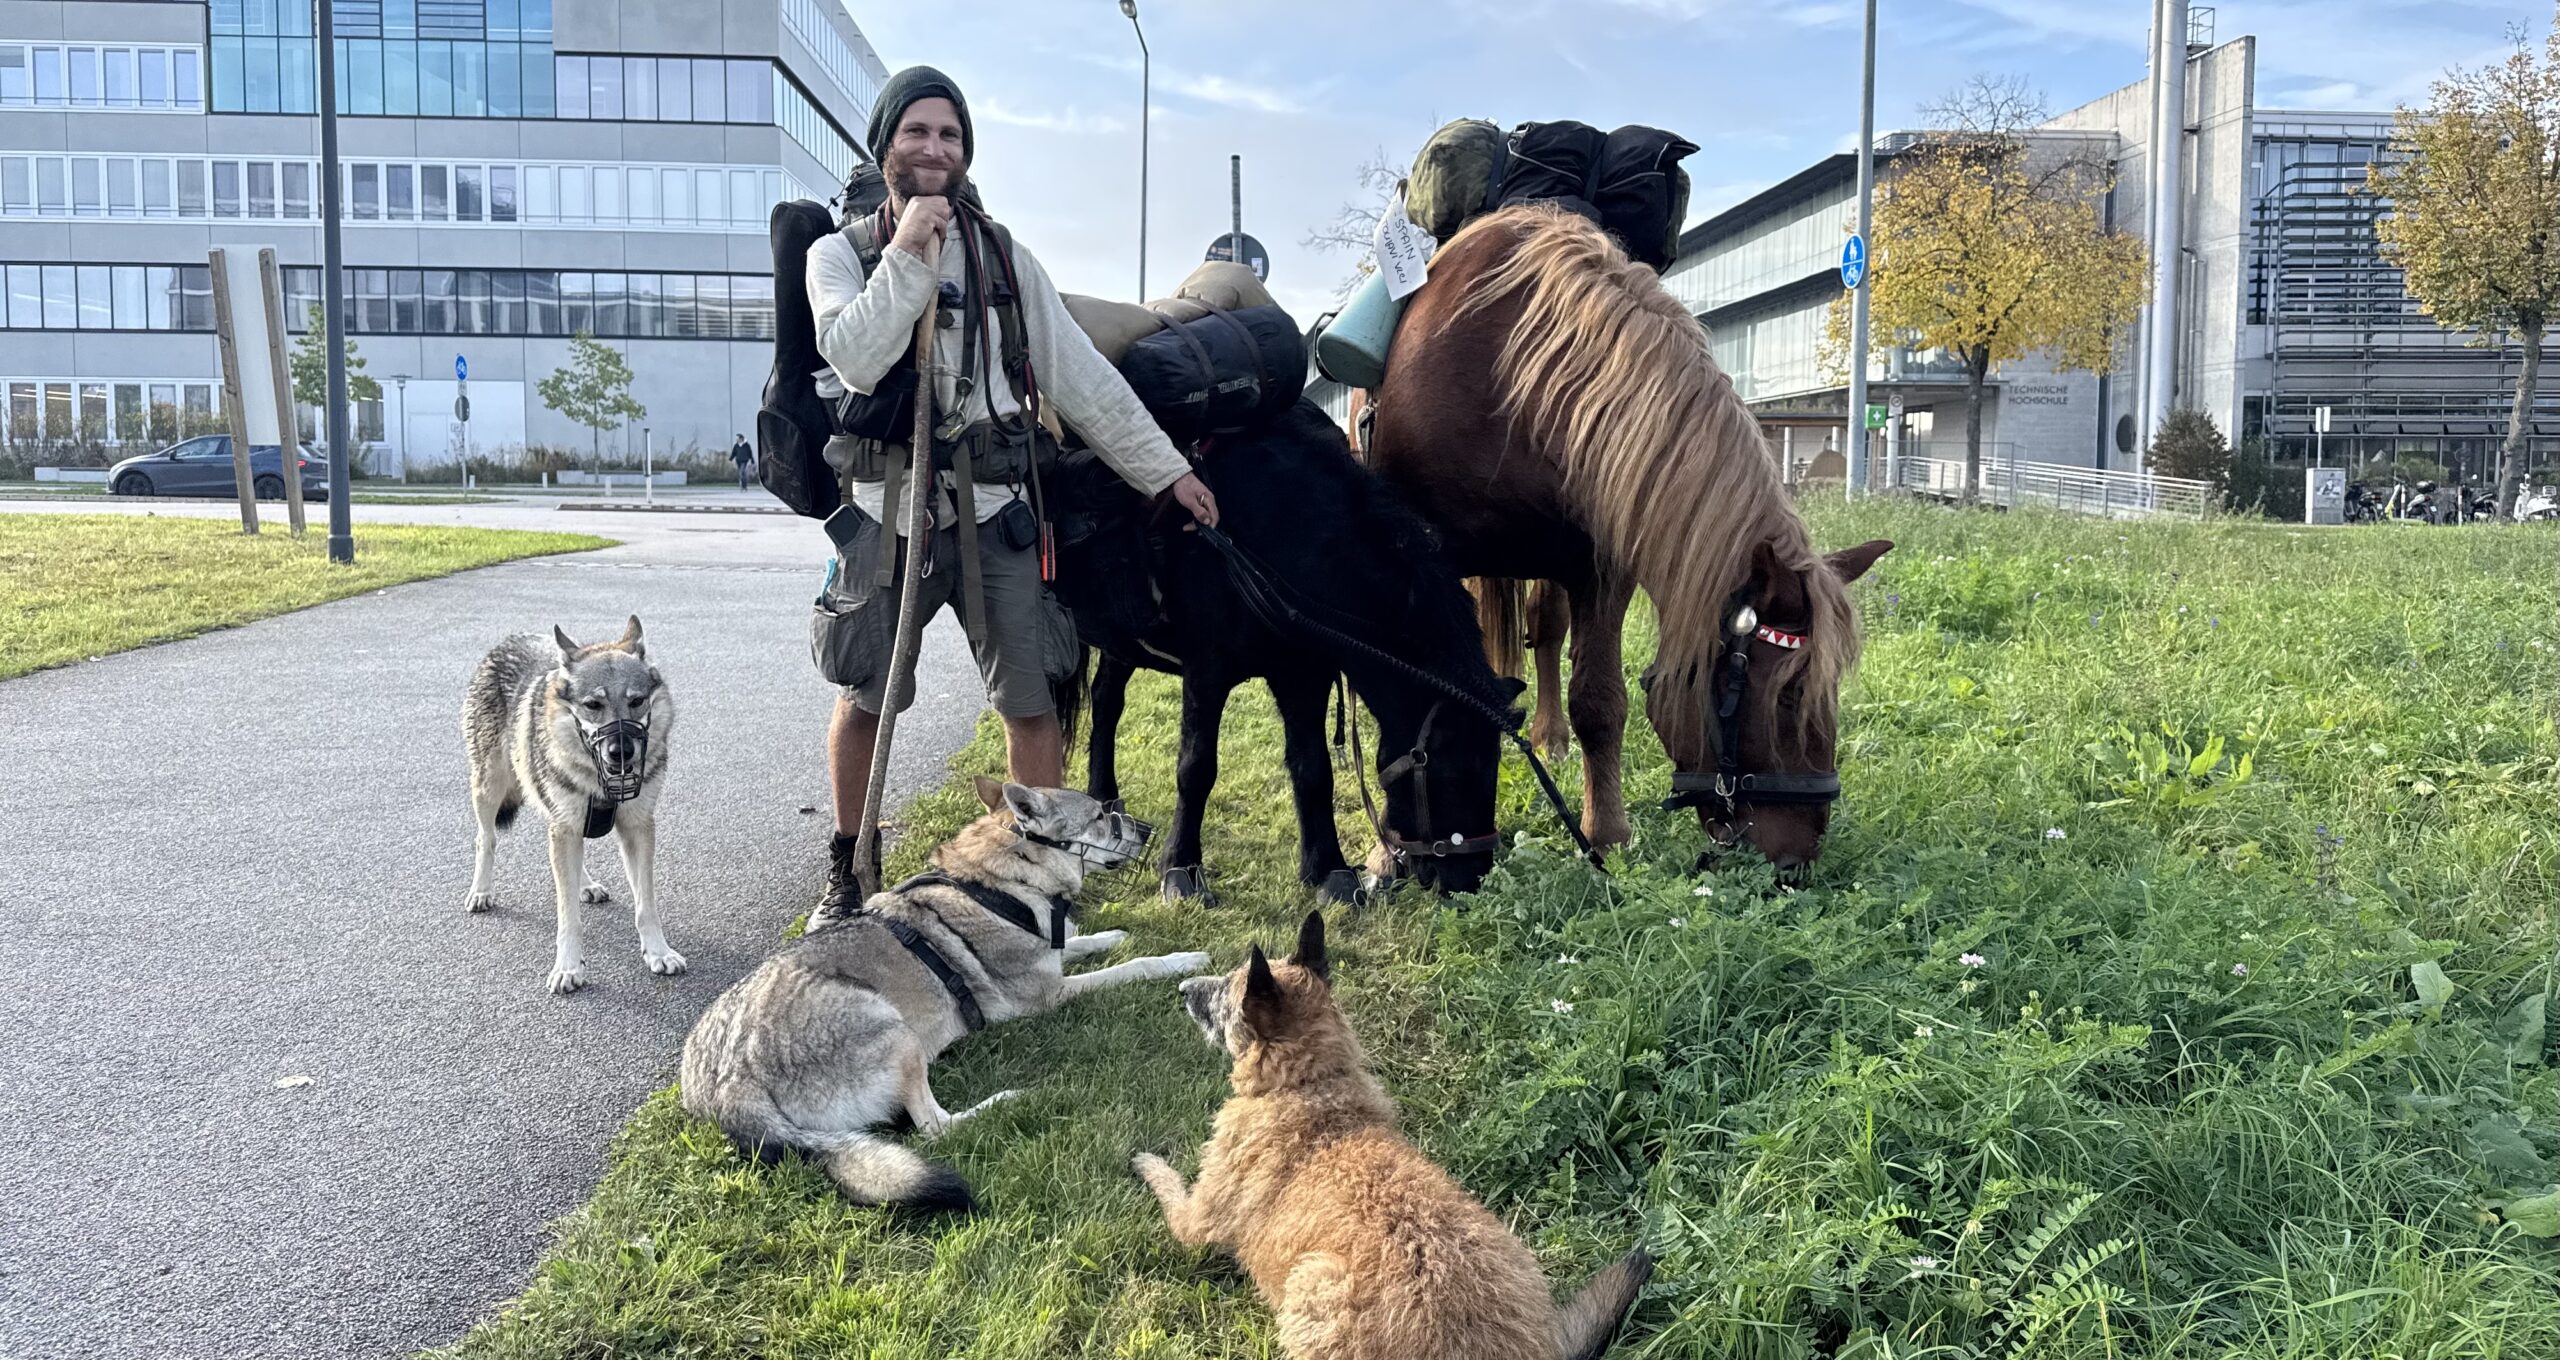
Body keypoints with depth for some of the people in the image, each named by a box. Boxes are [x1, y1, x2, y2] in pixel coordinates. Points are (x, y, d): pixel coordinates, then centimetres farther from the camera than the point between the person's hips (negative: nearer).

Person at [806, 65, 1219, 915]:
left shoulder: (1006, 259, 8)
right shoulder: (840, 254, 5)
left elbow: (1082, 377, 7)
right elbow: (856, 360, -14)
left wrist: (1166, 470, 4)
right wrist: (907, 253, -16)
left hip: (992, 516, 1)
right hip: (886, 516, -1)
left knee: (1032, 706, -1)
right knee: (865, 702, 10)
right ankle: (848, 868, 30)